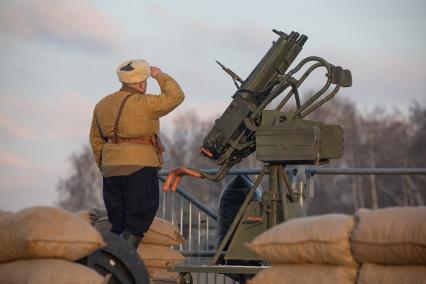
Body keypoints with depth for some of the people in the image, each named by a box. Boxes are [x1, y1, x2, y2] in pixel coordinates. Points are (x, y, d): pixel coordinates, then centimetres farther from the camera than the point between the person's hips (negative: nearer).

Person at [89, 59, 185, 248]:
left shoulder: (102, 105, 14)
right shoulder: (143, 104, -9)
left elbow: (96, 140, 20)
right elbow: (175, 96, -8)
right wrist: (160, 76, 6)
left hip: (111, 169, 7)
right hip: (139, 167, -7)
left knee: (118, 225, 12)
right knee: (136, 225, -4)